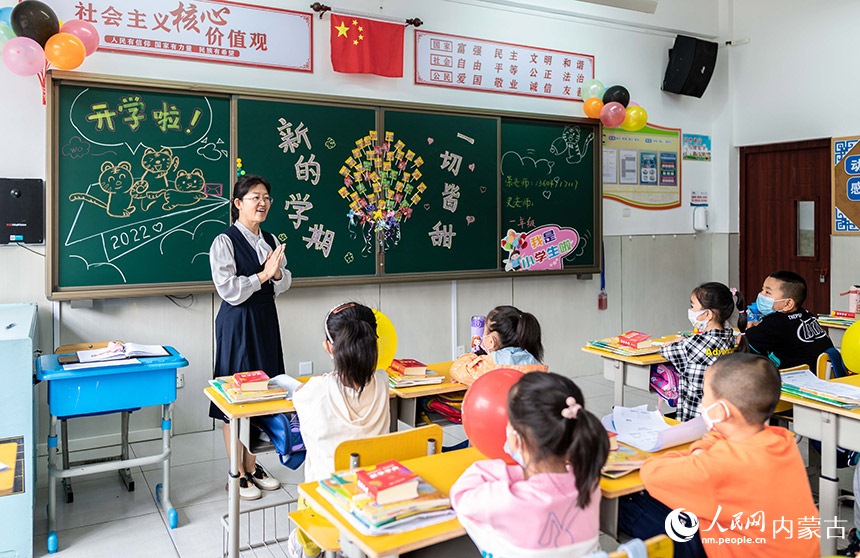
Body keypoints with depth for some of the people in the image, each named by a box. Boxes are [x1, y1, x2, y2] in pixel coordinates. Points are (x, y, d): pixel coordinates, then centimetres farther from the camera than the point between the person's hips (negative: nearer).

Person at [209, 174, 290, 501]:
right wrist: (263, 274, -16)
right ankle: (237, 474, 16)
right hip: (237, 323, -6)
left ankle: (252, 466, 27)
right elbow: (228, 290, -17)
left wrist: (278, 273, -9)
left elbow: (283, 285, 11)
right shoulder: (224, 242, -11)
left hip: (266, 320, 7)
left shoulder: (270, 241, 9)